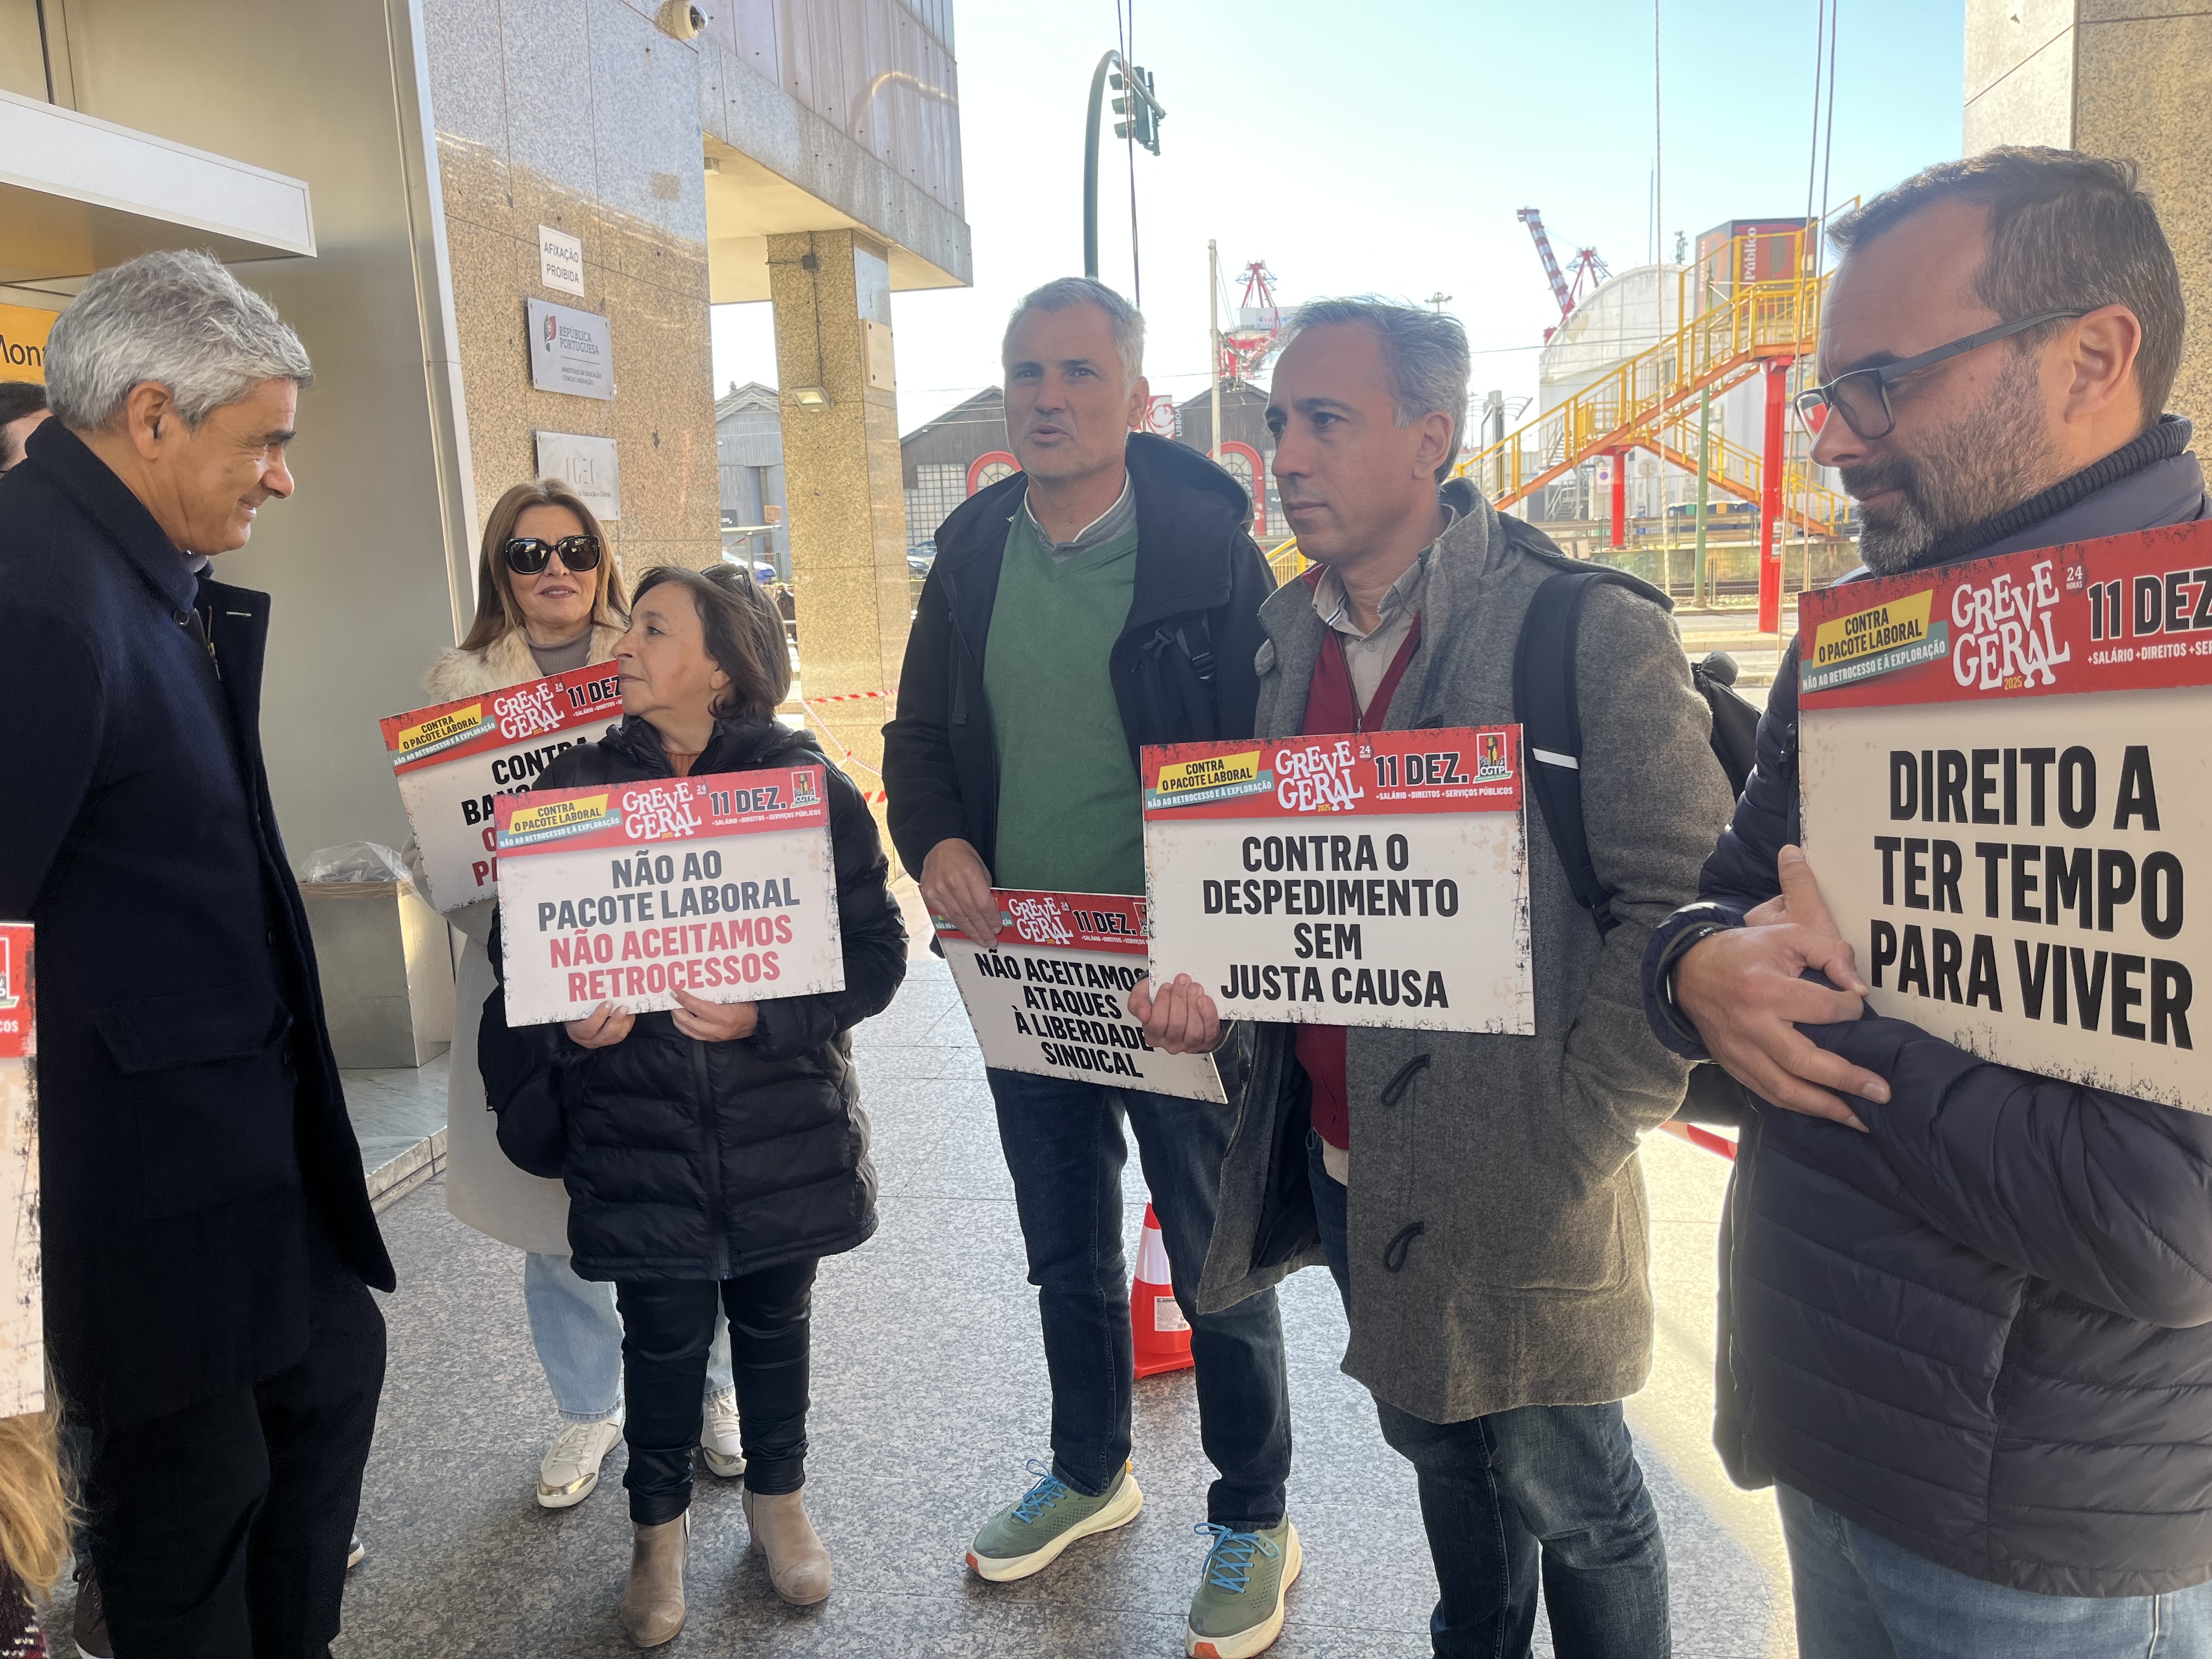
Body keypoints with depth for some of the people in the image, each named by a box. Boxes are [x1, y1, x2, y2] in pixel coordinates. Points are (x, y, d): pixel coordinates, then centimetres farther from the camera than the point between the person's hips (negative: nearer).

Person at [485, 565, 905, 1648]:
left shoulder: (805, 783, -7)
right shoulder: (574, 785, -1)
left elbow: (877, 948, -8)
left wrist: (768, 1013, -22)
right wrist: (568, 1018, -15)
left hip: (784, 1129, 0)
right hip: (638, 1130, 1)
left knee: (773, 1318, 17)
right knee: (663, 1334, 10)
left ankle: (778, 1498, 42)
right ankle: (659, 1528, 36)